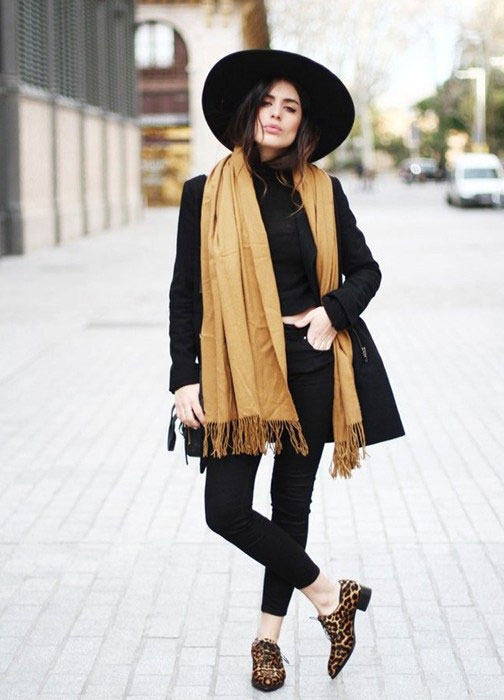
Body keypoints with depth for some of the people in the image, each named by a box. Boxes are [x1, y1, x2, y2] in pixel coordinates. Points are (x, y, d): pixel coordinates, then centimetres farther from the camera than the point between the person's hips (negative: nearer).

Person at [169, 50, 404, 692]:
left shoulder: (322, 191, 3)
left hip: (307, 366, 1)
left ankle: (269, 635, 25)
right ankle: (328, 593, 12)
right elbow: (185, 291, 1)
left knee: (292, 502, 9)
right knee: (226, 509, -9)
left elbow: (365, 270, 12)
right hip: (236, 369, -1)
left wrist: (332, 312, -7)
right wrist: (184, 376, -4)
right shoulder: (207, 193, 0)